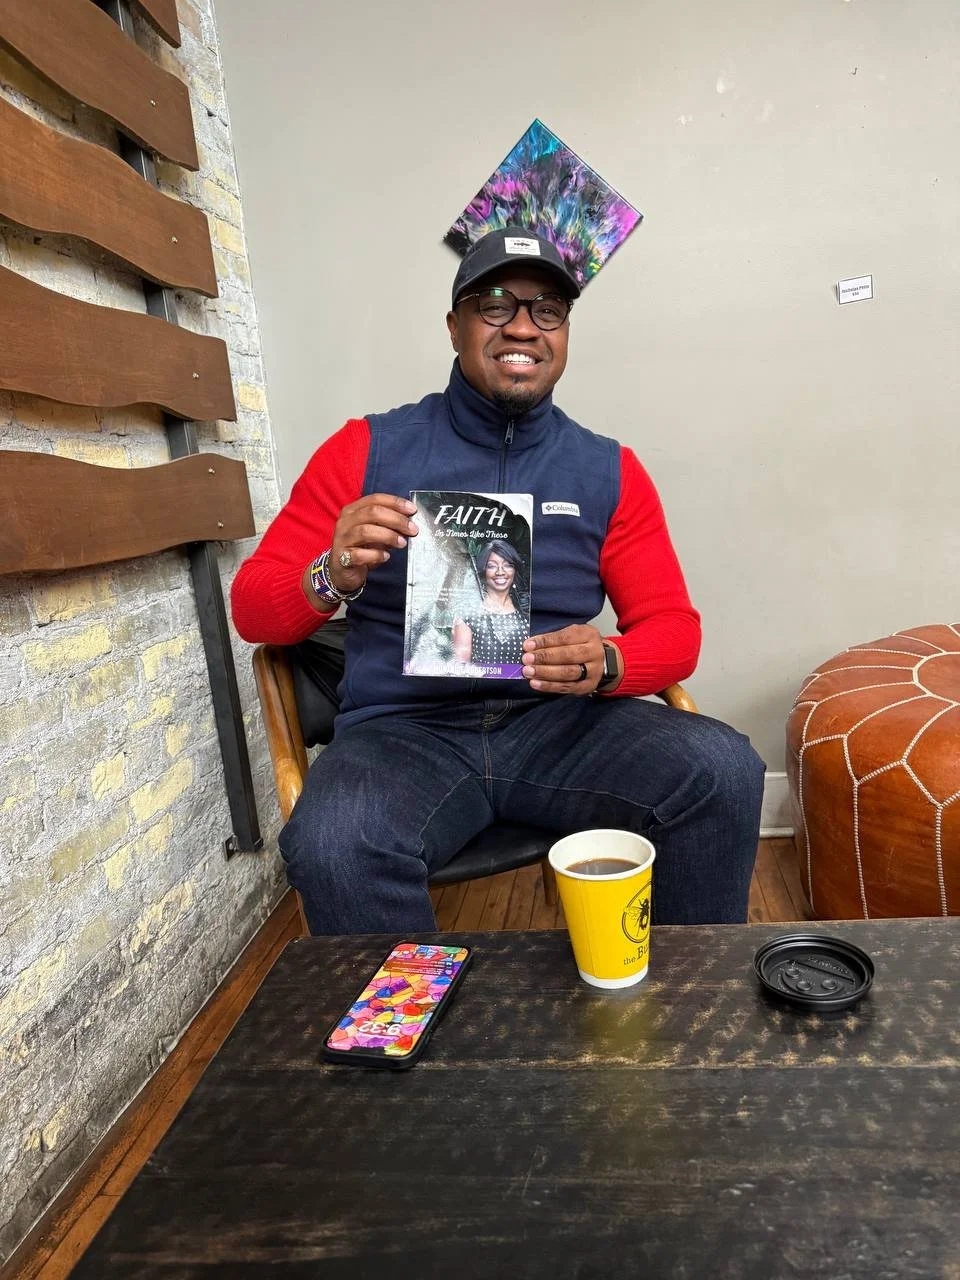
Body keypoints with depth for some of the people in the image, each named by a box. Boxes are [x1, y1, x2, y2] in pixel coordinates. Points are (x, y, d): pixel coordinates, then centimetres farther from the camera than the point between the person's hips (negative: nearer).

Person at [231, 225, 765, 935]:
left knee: (725, 770, -23)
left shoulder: (609, 470, 9)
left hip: (560, 723, 2)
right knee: (332, 846, -33)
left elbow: (674, 627, 8)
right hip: (406, 729, -1)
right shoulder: (368, 448, 5)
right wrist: (334, 577, -17)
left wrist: (606, 663, -16)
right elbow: (252, 606, 6)